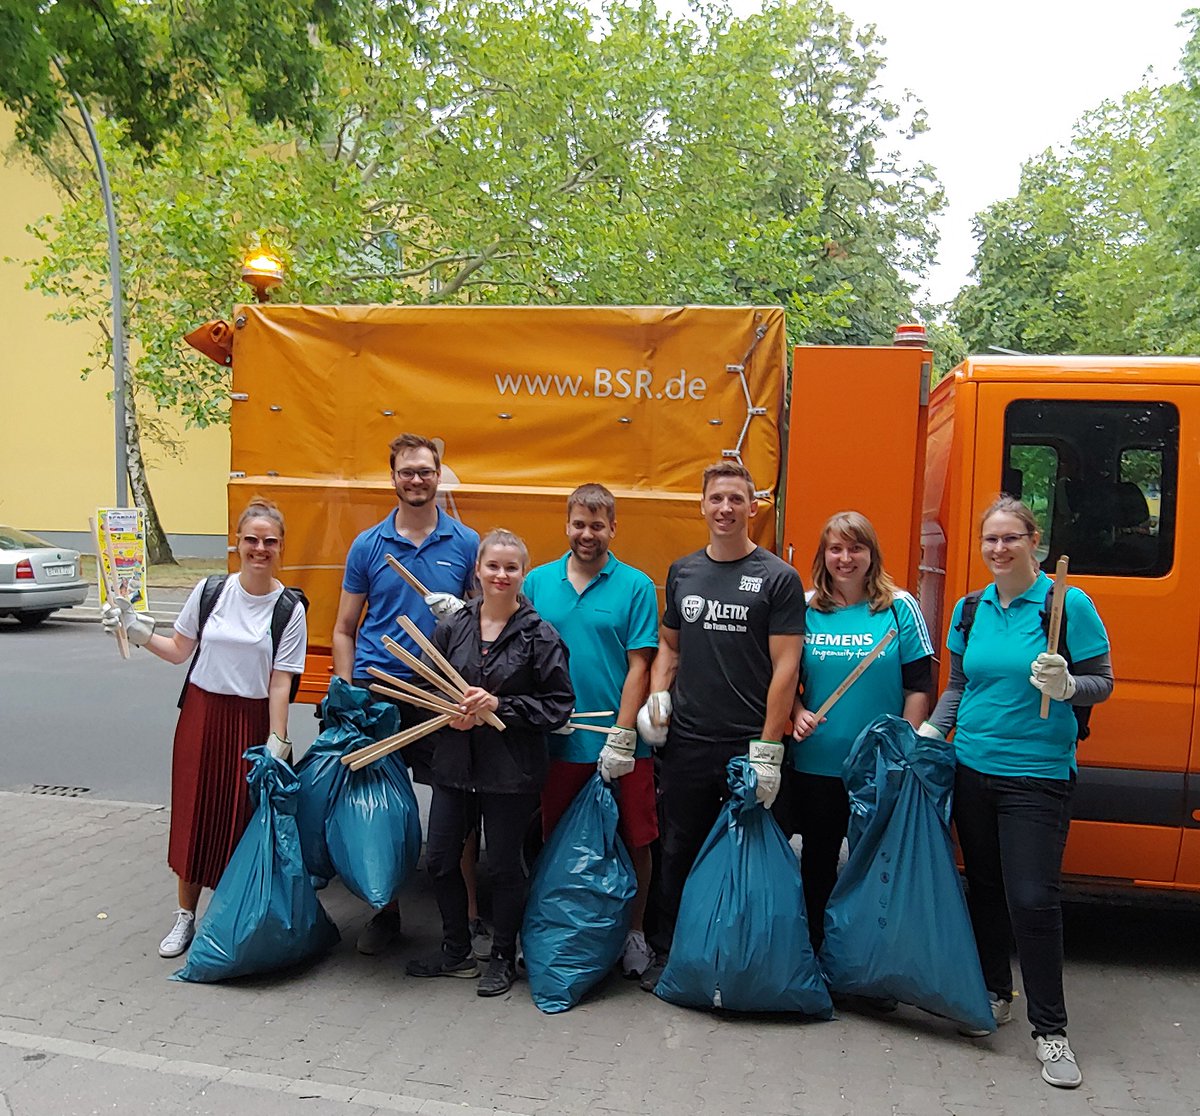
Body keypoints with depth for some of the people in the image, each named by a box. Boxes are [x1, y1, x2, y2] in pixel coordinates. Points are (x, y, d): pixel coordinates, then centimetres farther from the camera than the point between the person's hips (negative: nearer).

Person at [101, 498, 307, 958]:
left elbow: (280, 682, -8)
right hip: (202, 713, 2)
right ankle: (185, 916, 24)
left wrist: (276, 743, -12)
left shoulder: (290, 610, -6)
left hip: (253, 720, -2)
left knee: (242, 820, 2)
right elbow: (179, 650, 10)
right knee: (194, 815, 8)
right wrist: (137, 631, -3)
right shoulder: (210, 591, -1)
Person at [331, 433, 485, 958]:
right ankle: (386, 909, 25)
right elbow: (344, 630, 10)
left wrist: (463, 612, -12)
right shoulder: (367, 545, 6)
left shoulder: (466, 543, 4)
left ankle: (473, 915, 14)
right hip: (376, 689, 1)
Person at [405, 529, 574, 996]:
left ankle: (503, 958, 28)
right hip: (455, 762, 4)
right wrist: (451, 712, -10)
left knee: (503, 865, 8)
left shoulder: (540, 635, -7)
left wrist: (500, 706, -16)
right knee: (439, 860, 12)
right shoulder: (451, 627, 2)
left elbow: (560, 704, -7)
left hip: (511, 770, -4)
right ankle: (456, 952, 33)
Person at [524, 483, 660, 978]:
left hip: (620, 745, -2)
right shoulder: (539, 581, 5)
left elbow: (638, 667, -5)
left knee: (634, 841, 6)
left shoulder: (635, 586, -3)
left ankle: (634, 932, 26)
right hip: (558, 743, 2)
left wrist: (621, 740, -11)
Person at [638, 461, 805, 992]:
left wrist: (767, 748, -12)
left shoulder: (778, 578, -4)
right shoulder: (682, 572, 9)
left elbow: (785, 667, -8)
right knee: (678, 852, 13)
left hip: (747, 746, -3)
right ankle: (667, 954, 28)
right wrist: (658, 694, 0)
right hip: (685, 743, 4)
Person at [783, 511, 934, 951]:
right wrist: (798, 713, -9)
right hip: (815, 763, 2)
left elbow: (919, 687, -3)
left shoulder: (900, 608, -4)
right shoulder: (806, 609, 3)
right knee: (817, 861, 14)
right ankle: (814, 953, 29)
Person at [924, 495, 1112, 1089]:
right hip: (973, 769, 5)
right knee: (984, 886, 16)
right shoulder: (971, 609, 6)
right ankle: (993, 993, 34)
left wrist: (1066, 686, -25)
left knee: (1033, 899, -5)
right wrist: (931, 729, 3)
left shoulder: (1069, 604, -9)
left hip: (1038, 775, -5)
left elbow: (1102, 682, -6)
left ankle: (1049, 1029, 11)